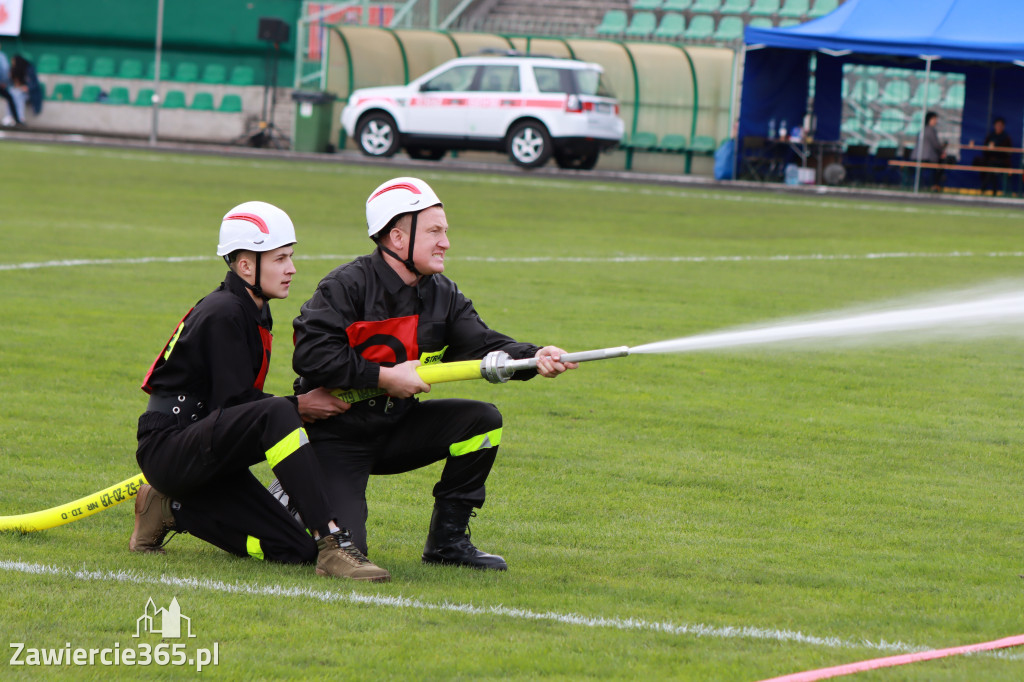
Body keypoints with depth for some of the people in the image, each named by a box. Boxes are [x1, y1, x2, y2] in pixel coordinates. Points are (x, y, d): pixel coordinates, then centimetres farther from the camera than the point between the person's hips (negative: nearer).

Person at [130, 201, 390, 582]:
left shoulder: (252, 313, 15)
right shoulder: (223, 315, -14)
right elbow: (231, 403, -19)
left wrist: (300, 406, 3)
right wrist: (299, 407, -13)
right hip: (167, 448, -10)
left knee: (296, 552, -2)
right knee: (274, 415, -35)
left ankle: (173, 508, 10)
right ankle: (331, 543, -40)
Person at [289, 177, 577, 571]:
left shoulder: (443, 295, 4)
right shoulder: (346, 286, -16)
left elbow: (482, 347, -7)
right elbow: (311, 355, -25)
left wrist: (533, 358, -27)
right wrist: (386, 378, -24)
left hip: (397, 427, 7)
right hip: (335, 437, -7)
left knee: (483, 419, -11)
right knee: (345, 546, -21)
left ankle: (447, 539, -1)